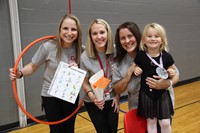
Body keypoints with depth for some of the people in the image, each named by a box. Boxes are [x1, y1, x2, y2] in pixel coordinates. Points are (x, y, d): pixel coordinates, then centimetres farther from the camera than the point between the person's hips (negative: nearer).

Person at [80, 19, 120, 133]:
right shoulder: (85, 57, -18)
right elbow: (85, 82, -8)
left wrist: (117, 96, -1)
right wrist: (91, 95, -25)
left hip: (112, 99, 2)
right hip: (93, 102, -1)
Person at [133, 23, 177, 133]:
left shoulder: (166, 56, -8)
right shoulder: (140, 56, -10)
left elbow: (174, 71, 7)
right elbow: (135, 67, 6)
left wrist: (172, 74, -14)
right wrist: (135, 70, -15)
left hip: (162, 93, 0)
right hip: (146, 93, 0)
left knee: (165, 123, 7)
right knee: (150, 121, 14)